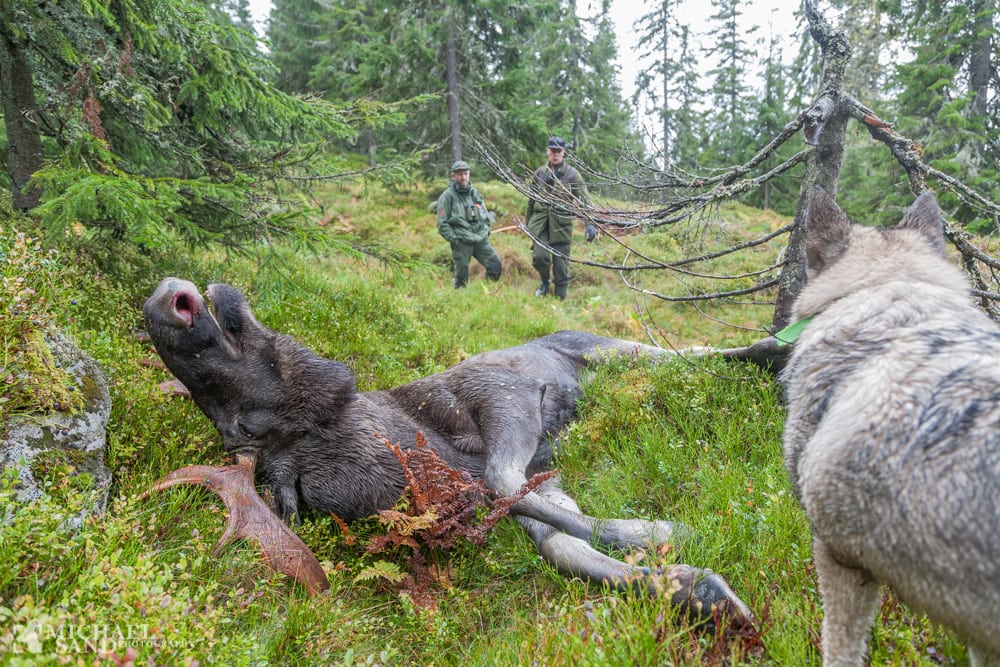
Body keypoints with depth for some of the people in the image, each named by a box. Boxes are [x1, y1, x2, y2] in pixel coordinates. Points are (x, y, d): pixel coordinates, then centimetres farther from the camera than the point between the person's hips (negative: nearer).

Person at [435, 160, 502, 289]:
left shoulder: (475, 193, 12)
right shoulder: (448, 196, -6)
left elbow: (486, 215, 24)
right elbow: (442, 223, -7)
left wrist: (486, 231, 12)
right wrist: (454, 239, -12)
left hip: (481, 240, 5)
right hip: (461, 243, -5)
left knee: (496, 266, 2)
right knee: (461, 276, 1)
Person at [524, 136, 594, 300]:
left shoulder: (572, 174, -1)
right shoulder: (540, 173, 9)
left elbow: (583, 200, -6)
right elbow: (531, 199, 18)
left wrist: (589, 223, -17)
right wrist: (527, 221, 22)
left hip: (561, 223, -2)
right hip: (540, 220, 2)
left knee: (561, 263, 0)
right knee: (540, 256, -13)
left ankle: (560, 298, 14)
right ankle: (545, 282, 19)